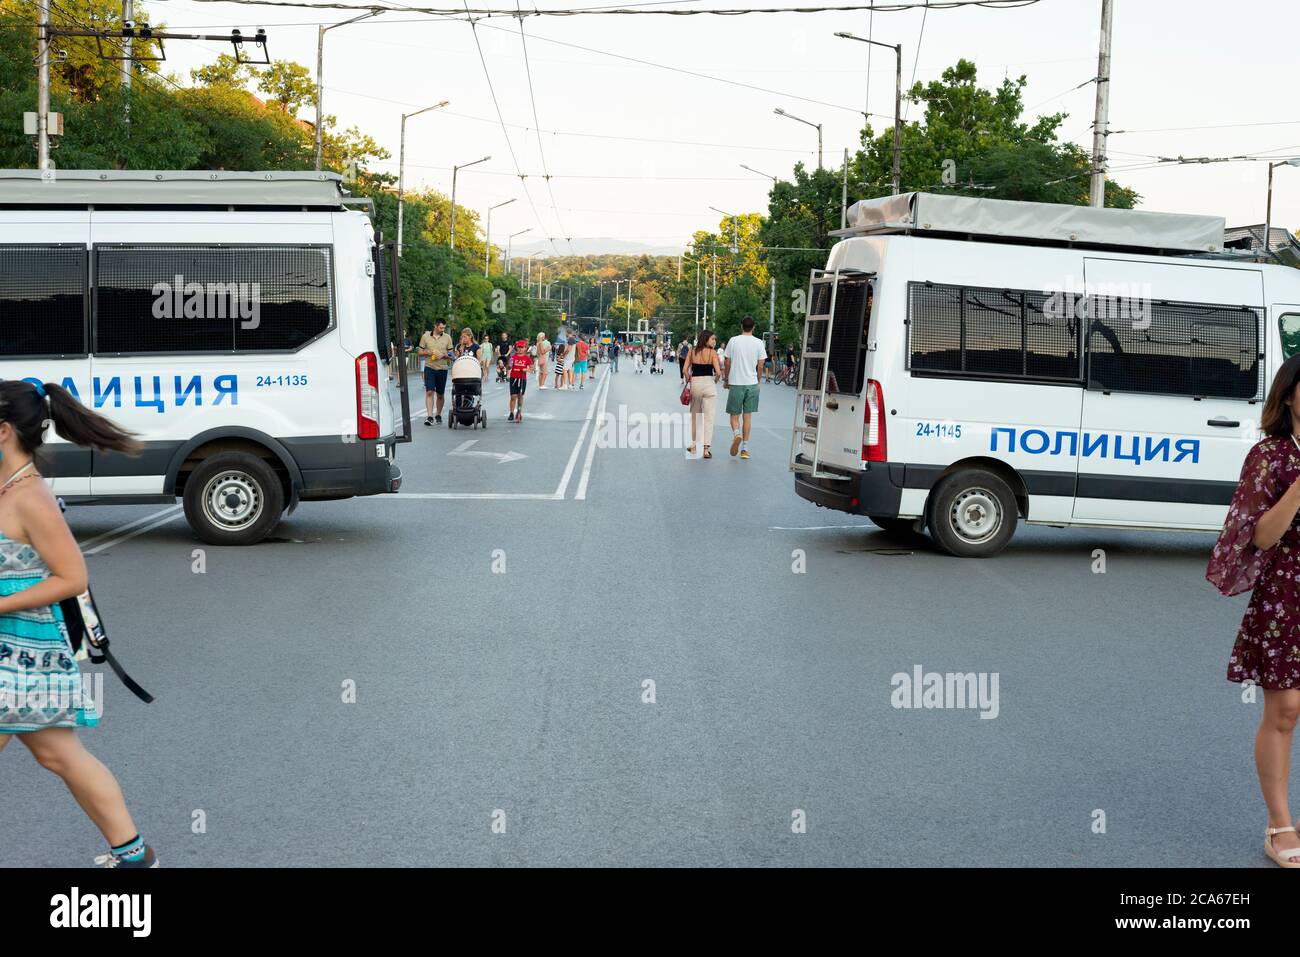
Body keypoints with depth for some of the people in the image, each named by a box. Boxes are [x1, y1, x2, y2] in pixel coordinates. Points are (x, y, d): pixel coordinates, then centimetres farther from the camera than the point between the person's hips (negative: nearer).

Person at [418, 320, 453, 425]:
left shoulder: (447, 338, 6)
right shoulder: (425, 336, 4)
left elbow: (451, 354, 8)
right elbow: (420, 352, 8)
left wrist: (443, 355, -13)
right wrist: (428, 352, -12)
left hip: (442, 369, 2)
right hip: (429, 368, -2)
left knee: (440, 394, 9)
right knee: (429, 392, -13)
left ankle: (438, 415, 25)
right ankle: (429, 416, -17)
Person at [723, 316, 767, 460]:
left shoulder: (733, 340, -3)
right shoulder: (758, 343, -1)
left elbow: (727, 363, 1)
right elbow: (760, 366, 2)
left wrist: (726, 380, 13)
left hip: (735, 383, -1)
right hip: (752, 384, 1)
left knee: (734, 415, 9)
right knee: (747, 416, 8)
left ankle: (736, 434, -22)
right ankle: (744, 448, 7)